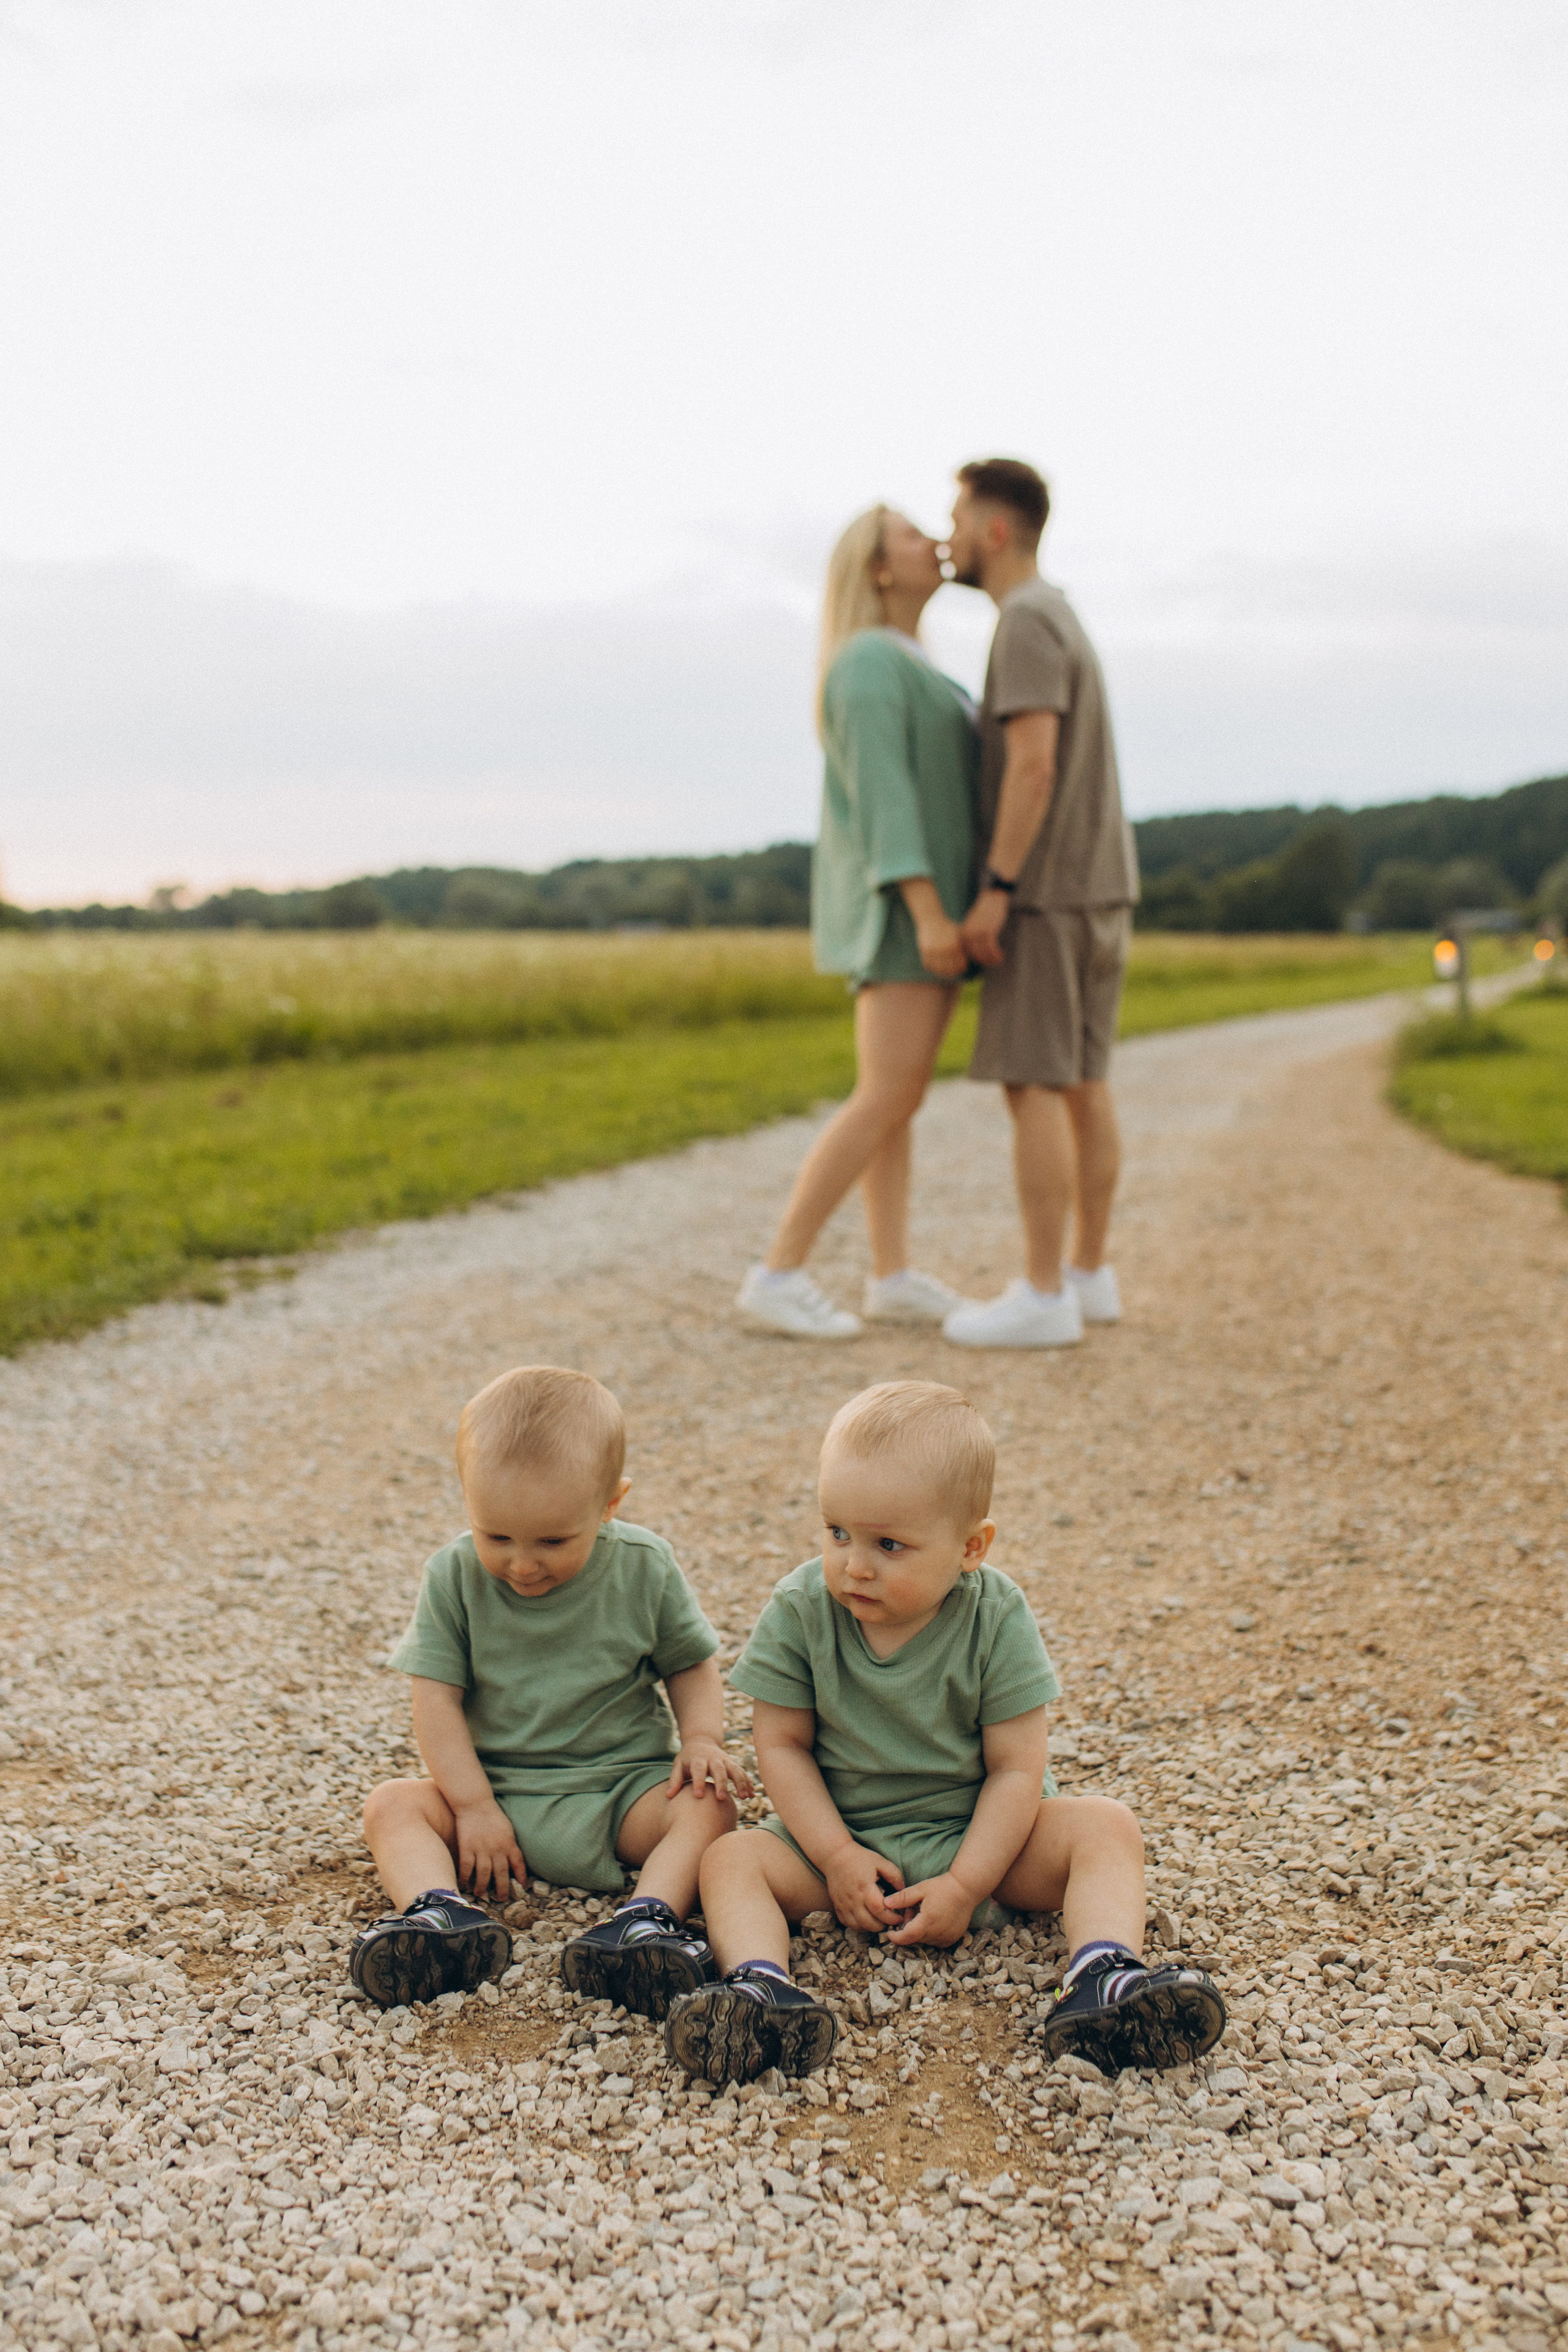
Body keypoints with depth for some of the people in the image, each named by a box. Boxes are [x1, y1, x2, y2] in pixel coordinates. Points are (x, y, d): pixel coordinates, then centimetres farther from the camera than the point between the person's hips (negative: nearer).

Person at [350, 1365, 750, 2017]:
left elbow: (691, 1665, 6)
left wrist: (702, 1737, -14)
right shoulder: (455, 1578, -6)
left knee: (708, 1805, -26)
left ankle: (650, 1918, -42)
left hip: (624, 1790, -1)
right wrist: (473, 1807, -15)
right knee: (391, 1804, -20)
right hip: (496, 1790, 1)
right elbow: (437, 1700, -6)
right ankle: (443, 1915, -42)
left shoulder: (644, 1568, -6)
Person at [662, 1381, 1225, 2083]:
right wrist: (837, 1856, -16)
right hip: (840, 1833, 1)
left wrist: (965, 1885, -20)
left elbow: (1015, 1769, -14)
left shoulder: (996, 1619, -17)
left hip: (976, 1831, -1)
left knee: (1105, 1827, -22)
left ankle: (1101, 1978, -41)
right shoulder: (800, 1611, -14)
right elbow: (782, 1744, -7)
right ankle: (761, 1987, -45)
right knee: (731, 1858, -22)